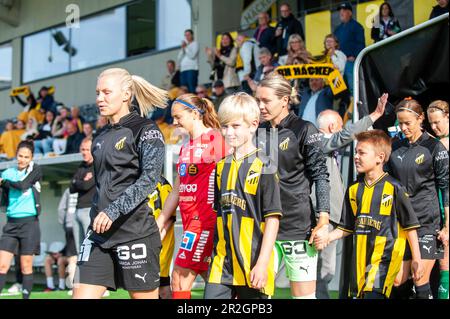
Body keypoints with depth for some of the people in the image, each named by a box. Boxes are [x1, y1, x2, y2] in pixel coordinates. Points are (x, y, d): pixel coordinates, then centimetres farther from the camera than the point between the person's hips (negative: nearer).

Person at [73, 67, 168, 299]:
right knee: (81, 295, -3)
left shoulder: (146, 130, -5)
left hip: (135, 232, -7)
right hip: (99, 232, 7)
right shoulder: (102, 138, 16)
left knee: (144, 296, 1)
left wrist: (114, 211, -25)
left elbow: (150, 178, -17)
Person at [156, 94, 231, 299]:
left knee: (180, 278, -8)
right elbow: (176, 191, 21)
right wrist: (159, 224, 21)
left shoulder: (215, 140, -8)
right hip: (190, 221, 8)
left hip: (205, 219, -8)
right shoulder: (186, 147, 18)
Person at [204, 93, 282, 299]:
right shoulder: (222, 167, 11)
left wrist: (262, 263, -15)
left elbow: (273, 218, -10)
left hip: (252, 266, -5)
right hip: (222, 264, 5)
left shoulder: (264, 168, -8)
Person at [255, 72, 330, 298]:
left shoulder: (303, 130, -4)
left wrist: (323, 221, -15)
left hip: (298, 227, -5)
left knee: (304, 295, 0)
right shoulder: (259, 131, 10)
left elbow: (320, 175, -7)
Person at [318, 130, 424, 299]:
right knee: (358, 294, 10)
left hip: (385, 255, -6)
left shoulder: (394, 188, -7)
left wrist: (416, 259, -3)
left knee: (373, 293, -19)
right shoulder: (354, 189, 10)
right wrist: (328, 237, -1)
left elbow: (410, 226, -3)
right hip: (361, 257, 6)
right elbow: (347, 227, 16)